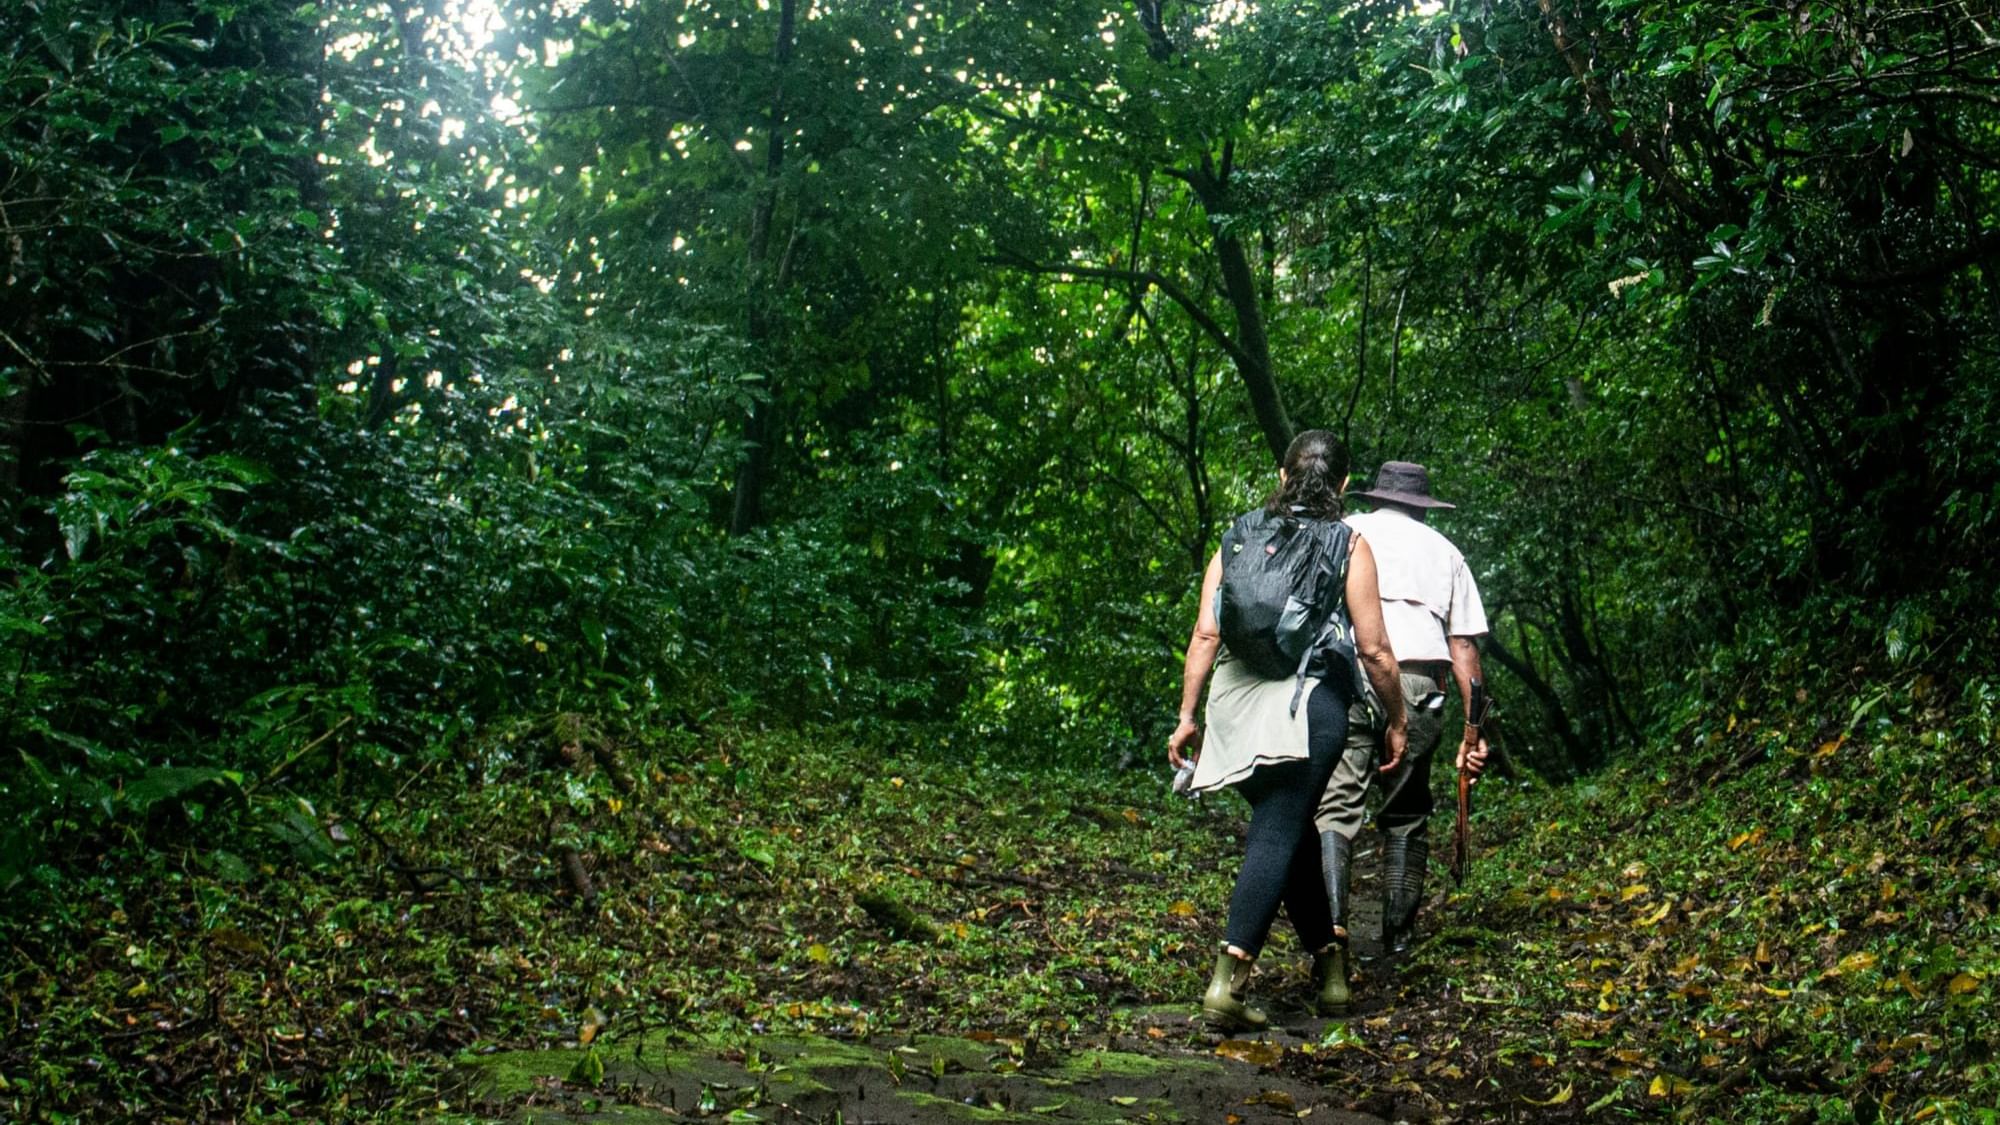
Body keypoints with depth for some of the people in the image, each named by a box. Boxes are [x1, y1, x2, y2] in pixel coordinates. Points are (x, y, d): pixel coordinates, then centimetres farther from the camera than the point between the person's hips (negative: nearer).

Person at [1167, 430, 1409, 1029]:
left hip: (1236, 701, 4)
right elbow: (1373, 649, -1)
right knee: (1278, 838, -5)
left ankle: (1329, 966, 28)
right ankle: (1228, 980, -16)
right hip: (1309, 704, -4)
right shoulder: (1348, 545, 2)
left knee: (1293, 831, 18)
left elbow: (1206, 633, 4)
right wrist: (1396, 720, 12)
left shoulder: (1239, 535, 10)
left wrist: (1187, 715, 8)